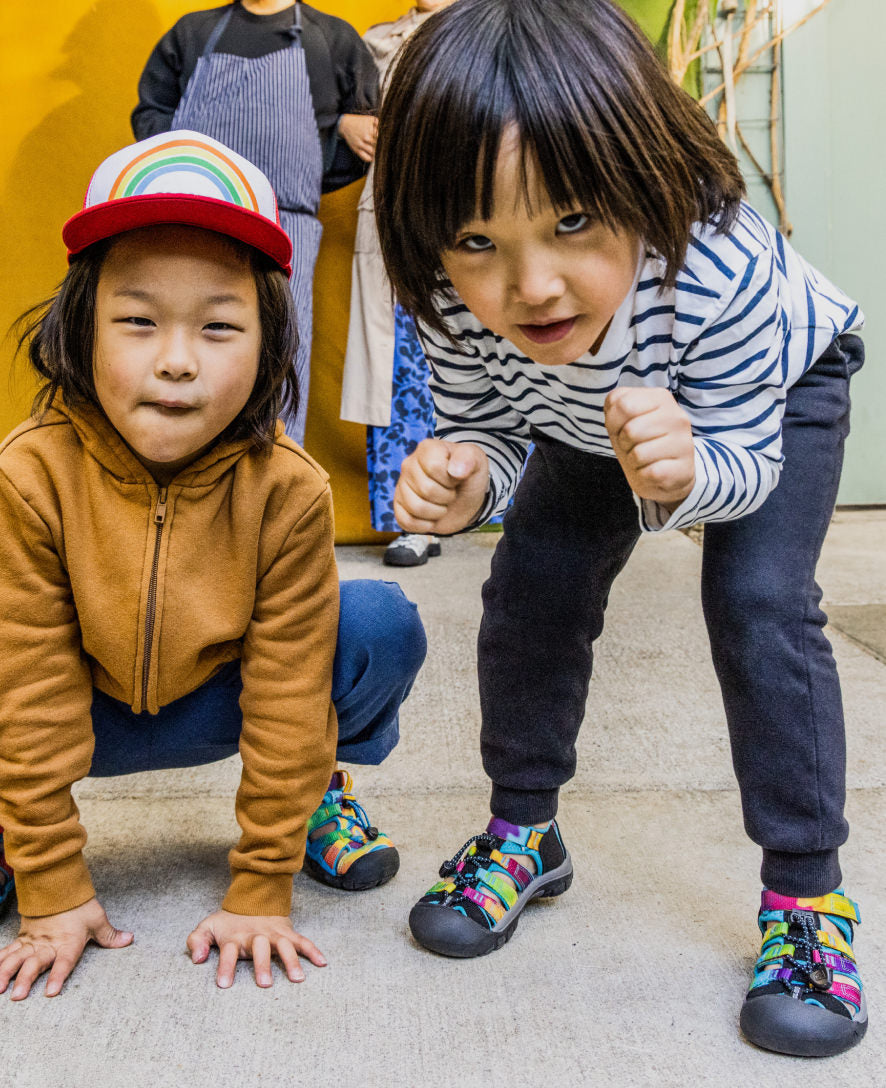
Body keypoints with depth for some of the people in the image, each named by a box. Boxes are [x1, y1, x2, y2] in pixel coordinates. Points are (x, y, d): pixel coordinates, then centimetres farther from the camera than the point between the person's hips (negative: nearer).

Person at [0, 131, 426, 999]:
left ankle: (316, 795, 4)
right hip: (86, 711, 0)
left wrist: (259, 896, -17)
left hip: (217, 699, 1)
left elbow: (287, 692, -21)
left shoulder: (285, 490, -27)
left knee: (383, 626, -24)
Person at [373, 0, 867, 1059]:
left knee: (758, 603, -19)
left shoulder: (722, 274, -44)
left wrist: (685, 477, -54)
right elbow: (486, 427, -16)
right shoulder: (459, 302, -34)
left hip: (778, 386, -3)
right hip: (594, 412, 4)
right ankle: (524, 833, 16)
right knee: (531, 584, -4)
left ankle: (806, 892, -3)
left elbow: (750, 467, -31)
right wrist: (460, 479, -40)